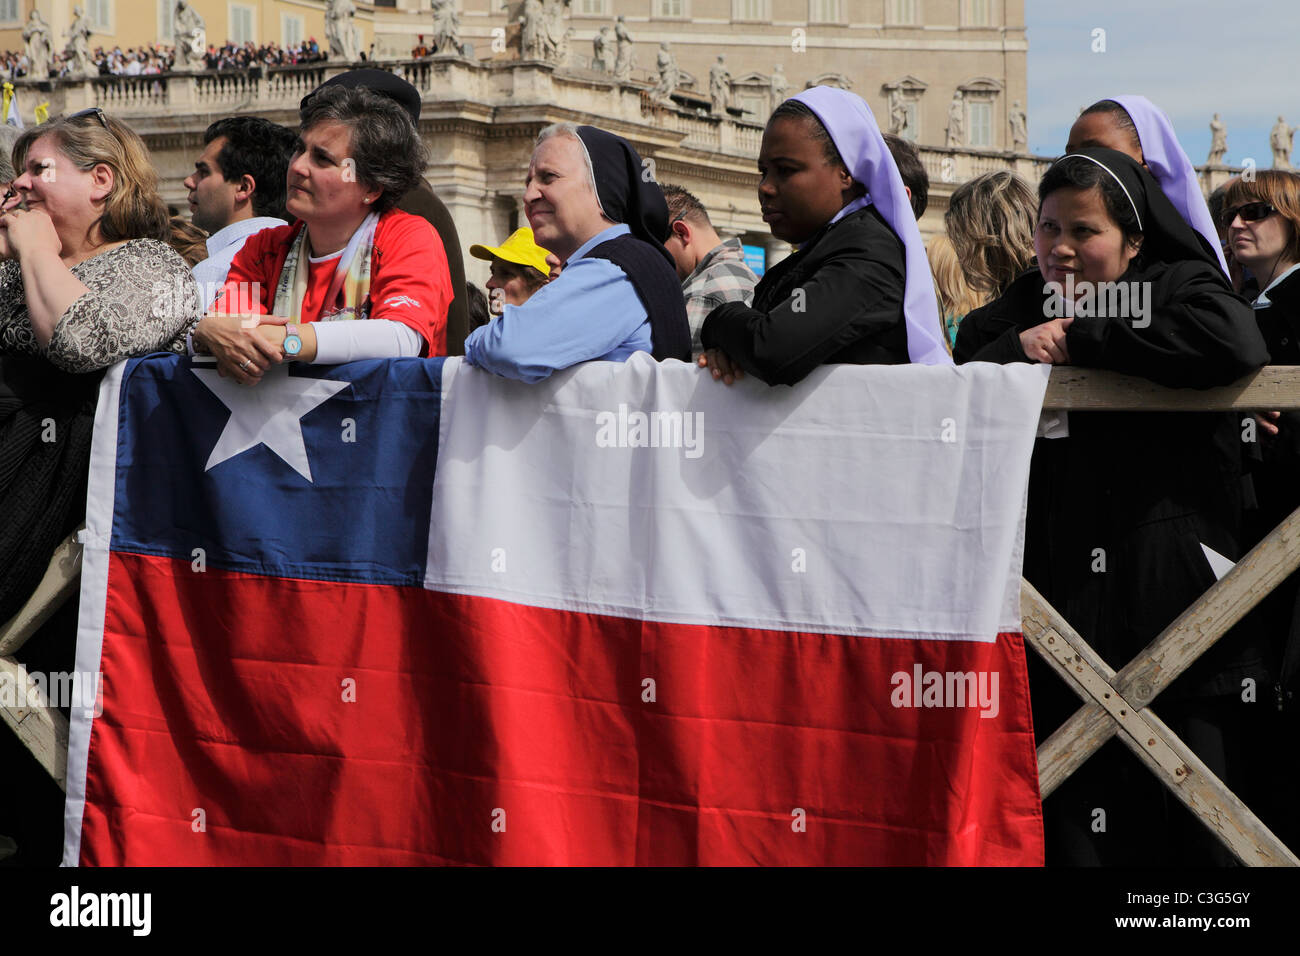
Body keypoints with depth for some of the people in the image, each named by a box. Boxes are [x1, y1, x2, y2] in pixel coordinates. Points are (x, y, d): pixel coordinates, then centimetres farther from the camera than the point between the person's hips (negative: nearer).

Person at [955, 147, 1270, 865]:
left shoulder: (1180, 285, 4)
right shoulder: (1019, 308, 17)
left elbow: (1235, 344, -18)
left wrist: (1083, 340, -13)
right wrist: (1017, 349, -11)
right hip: (1058, 600, 3)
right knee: (1070, 817, 0)